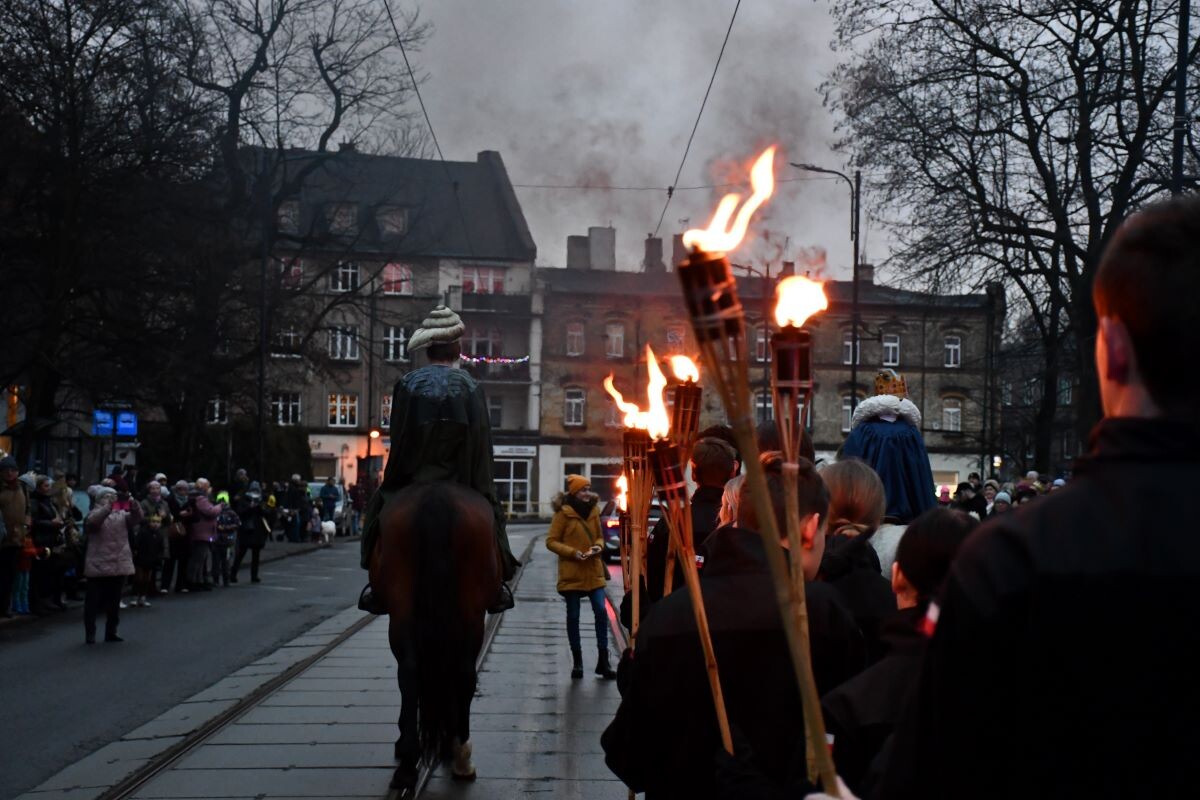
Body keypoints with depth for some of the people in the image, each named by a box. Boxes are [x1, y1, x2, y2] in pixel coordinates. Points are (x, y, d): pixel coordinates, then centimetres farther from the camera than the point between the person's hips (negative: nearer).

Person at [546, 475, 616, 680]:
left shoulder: (594, 510, 9)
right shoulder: (564, 513, -7)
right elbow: (551, 541, -6)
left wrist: (598, 546, -4)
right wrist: (573, 552, -18)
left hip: (593, 571, 4)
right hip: (571, 572, -4)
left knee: (601, 611, -7)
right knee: (573, 616, 5)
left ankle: (603, 660, 1)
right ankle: (577, 661, 16)